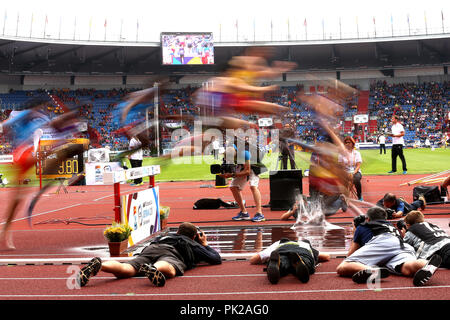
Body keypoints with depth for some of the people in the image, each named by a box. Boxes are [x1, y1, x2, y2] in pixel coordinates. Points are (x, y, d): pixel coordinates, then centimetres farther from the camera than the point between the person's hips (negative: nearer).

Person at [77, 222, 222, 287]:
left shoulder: (167, 236, 46)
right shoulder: (194, 244, 36)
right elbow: (217, 259, 40)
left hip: (149, 249, 4)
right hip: (170, 252, -4)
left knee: (126, 270, -21)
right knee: (169, 270, -37)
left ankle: (98, 265, -49)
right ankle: (153, 269, -71)